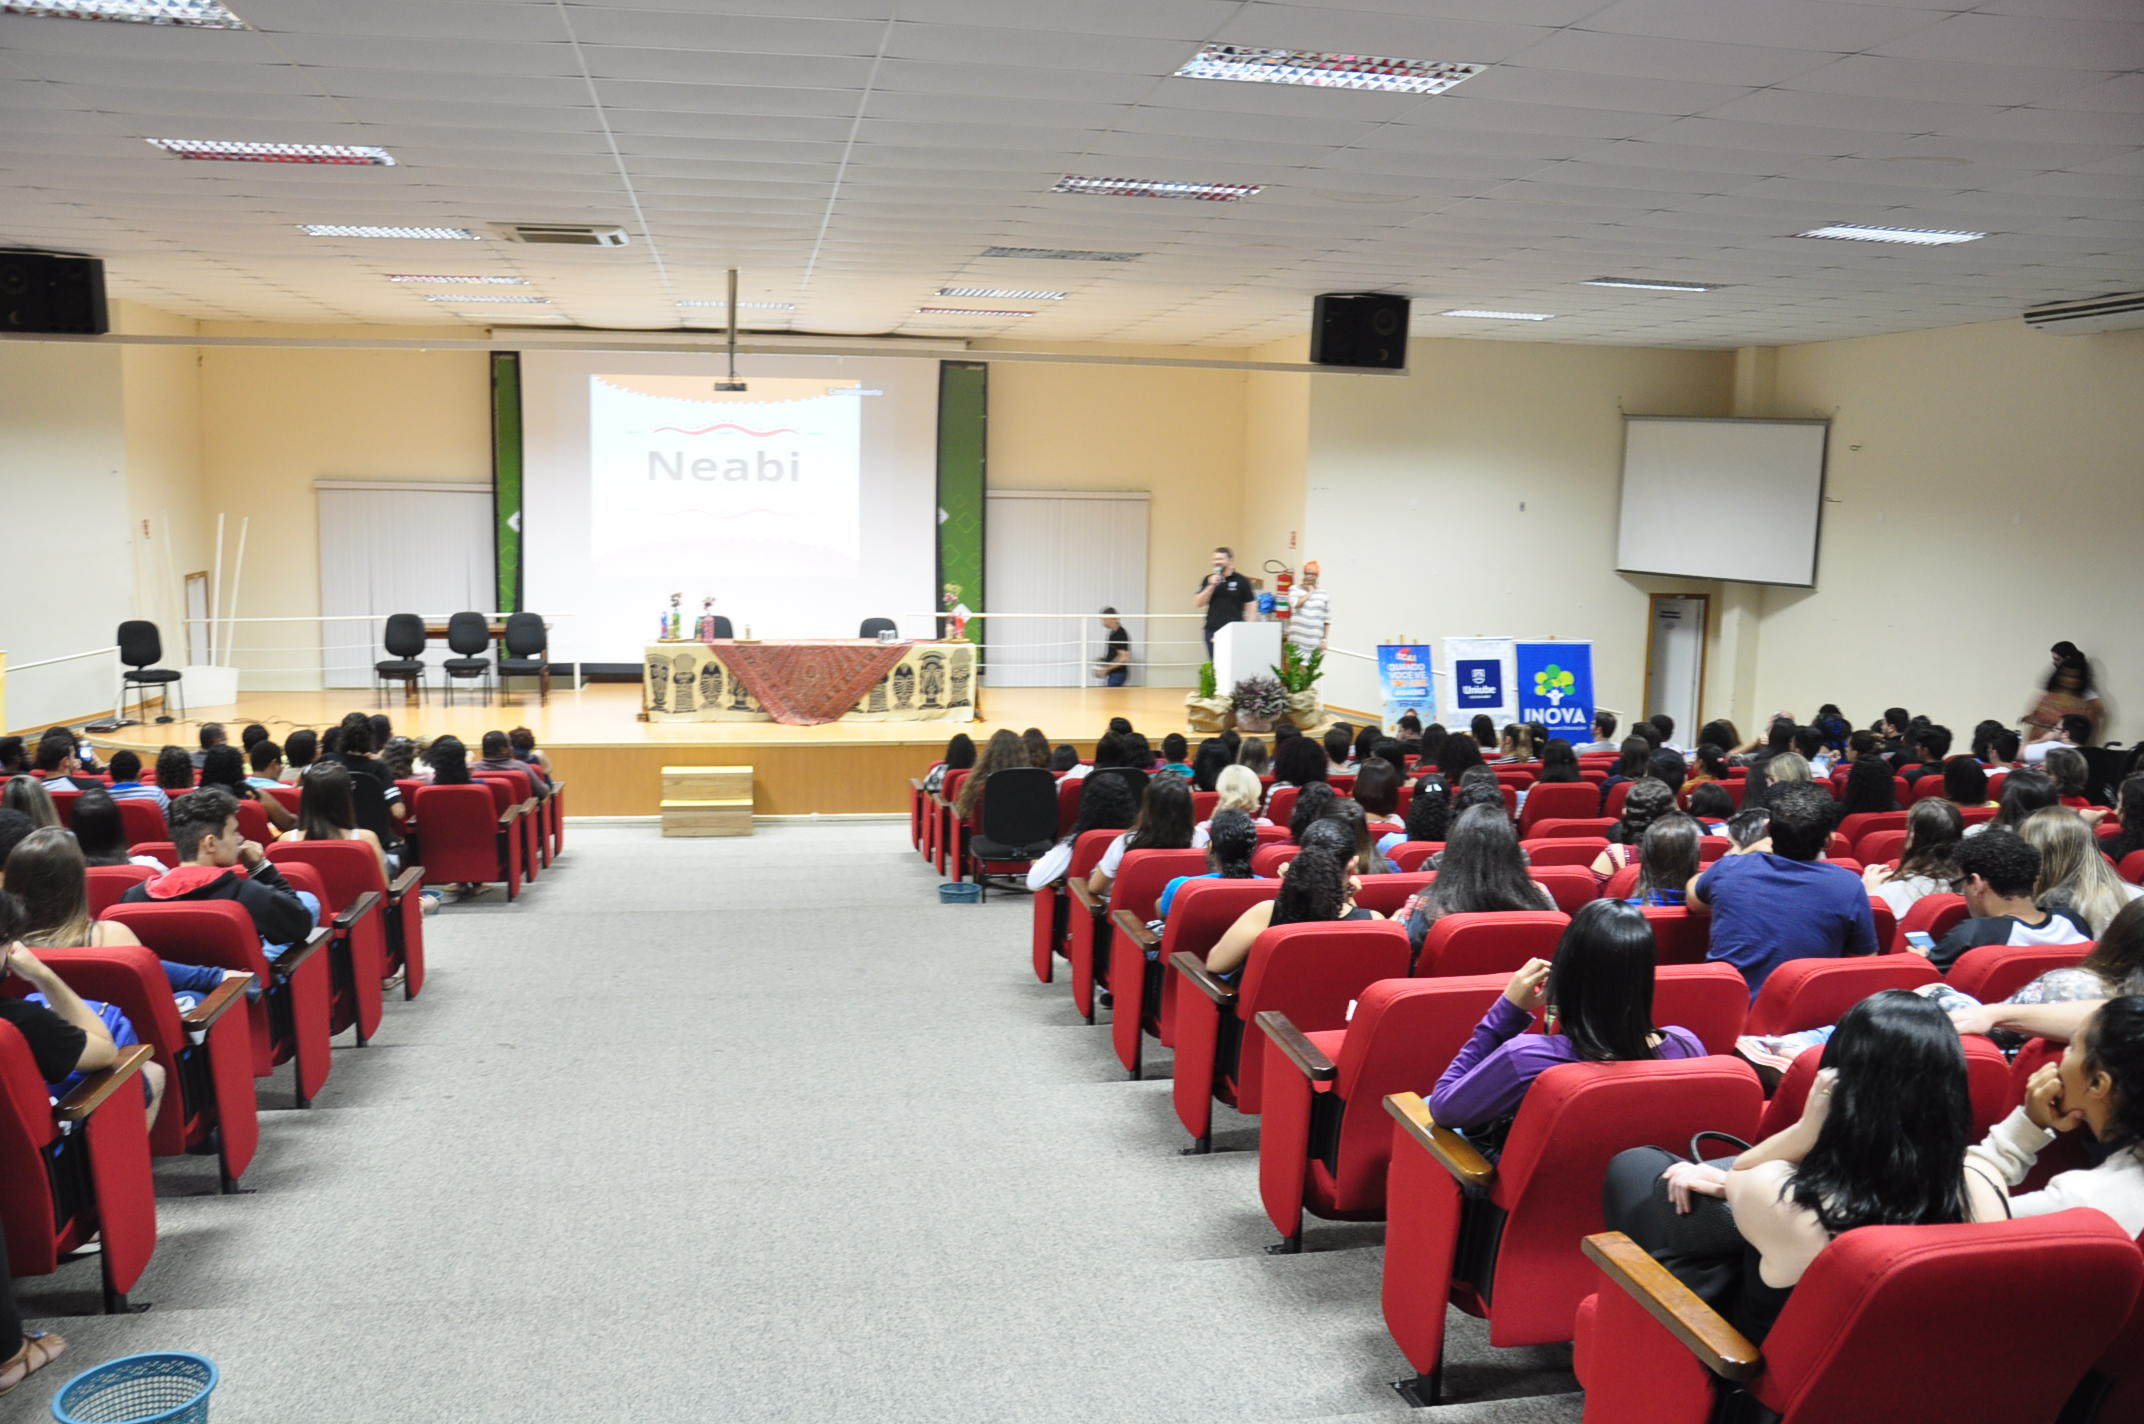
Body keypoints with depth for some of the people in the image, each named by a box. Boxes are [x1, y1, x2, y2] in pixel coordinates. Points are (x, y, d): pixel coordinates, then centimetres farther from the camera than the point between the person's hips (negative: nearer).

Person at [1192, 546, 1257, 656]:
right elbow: (1198, 603, 3)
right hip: (1213, 631, 3)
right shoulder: (1208, 580, 9)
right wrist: (1211, 586, -10)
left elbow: (1251, 605, 1)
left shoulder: (1241, 581, 1)